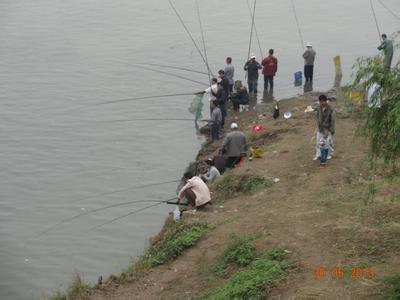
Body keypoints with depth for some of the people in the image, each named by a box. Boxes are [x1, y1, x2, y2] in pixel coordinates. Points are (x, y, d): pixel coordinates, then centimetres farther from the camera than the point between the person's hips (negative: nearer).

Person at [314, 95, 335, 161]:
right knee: (319, 142, 7)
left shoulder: (330, 109, -18)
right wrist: (318, 127, 0)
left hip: (328, 128, -3)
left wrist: (332, 129, -9)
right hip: (320, 128, 3)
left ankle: (329, 154, 25)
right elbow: (317, 118, 2)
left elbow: (332, 119, -11)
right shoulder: (318, 108, -8)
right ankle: (318, 155, 18)